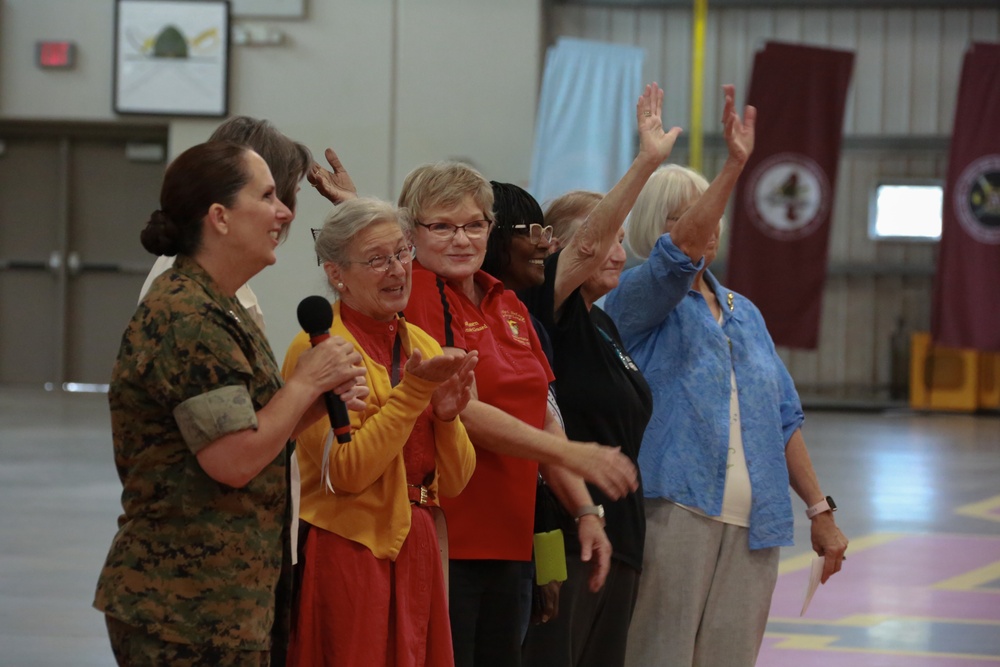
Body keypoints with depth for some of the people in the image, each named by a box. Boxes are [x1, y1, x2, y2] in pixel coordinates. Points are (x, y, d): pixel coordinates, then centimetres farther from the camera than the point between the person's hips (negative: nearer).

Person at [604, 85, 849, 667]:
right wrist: (735, 165, -28)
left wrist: (820, 510, 16)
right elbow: (680, 252, -20)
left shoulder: (745, 314, 21)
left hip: (752, 528, 6)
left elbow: (785, 419, 21)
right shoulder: (636, 297, 1)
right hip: (673, 508, -6)